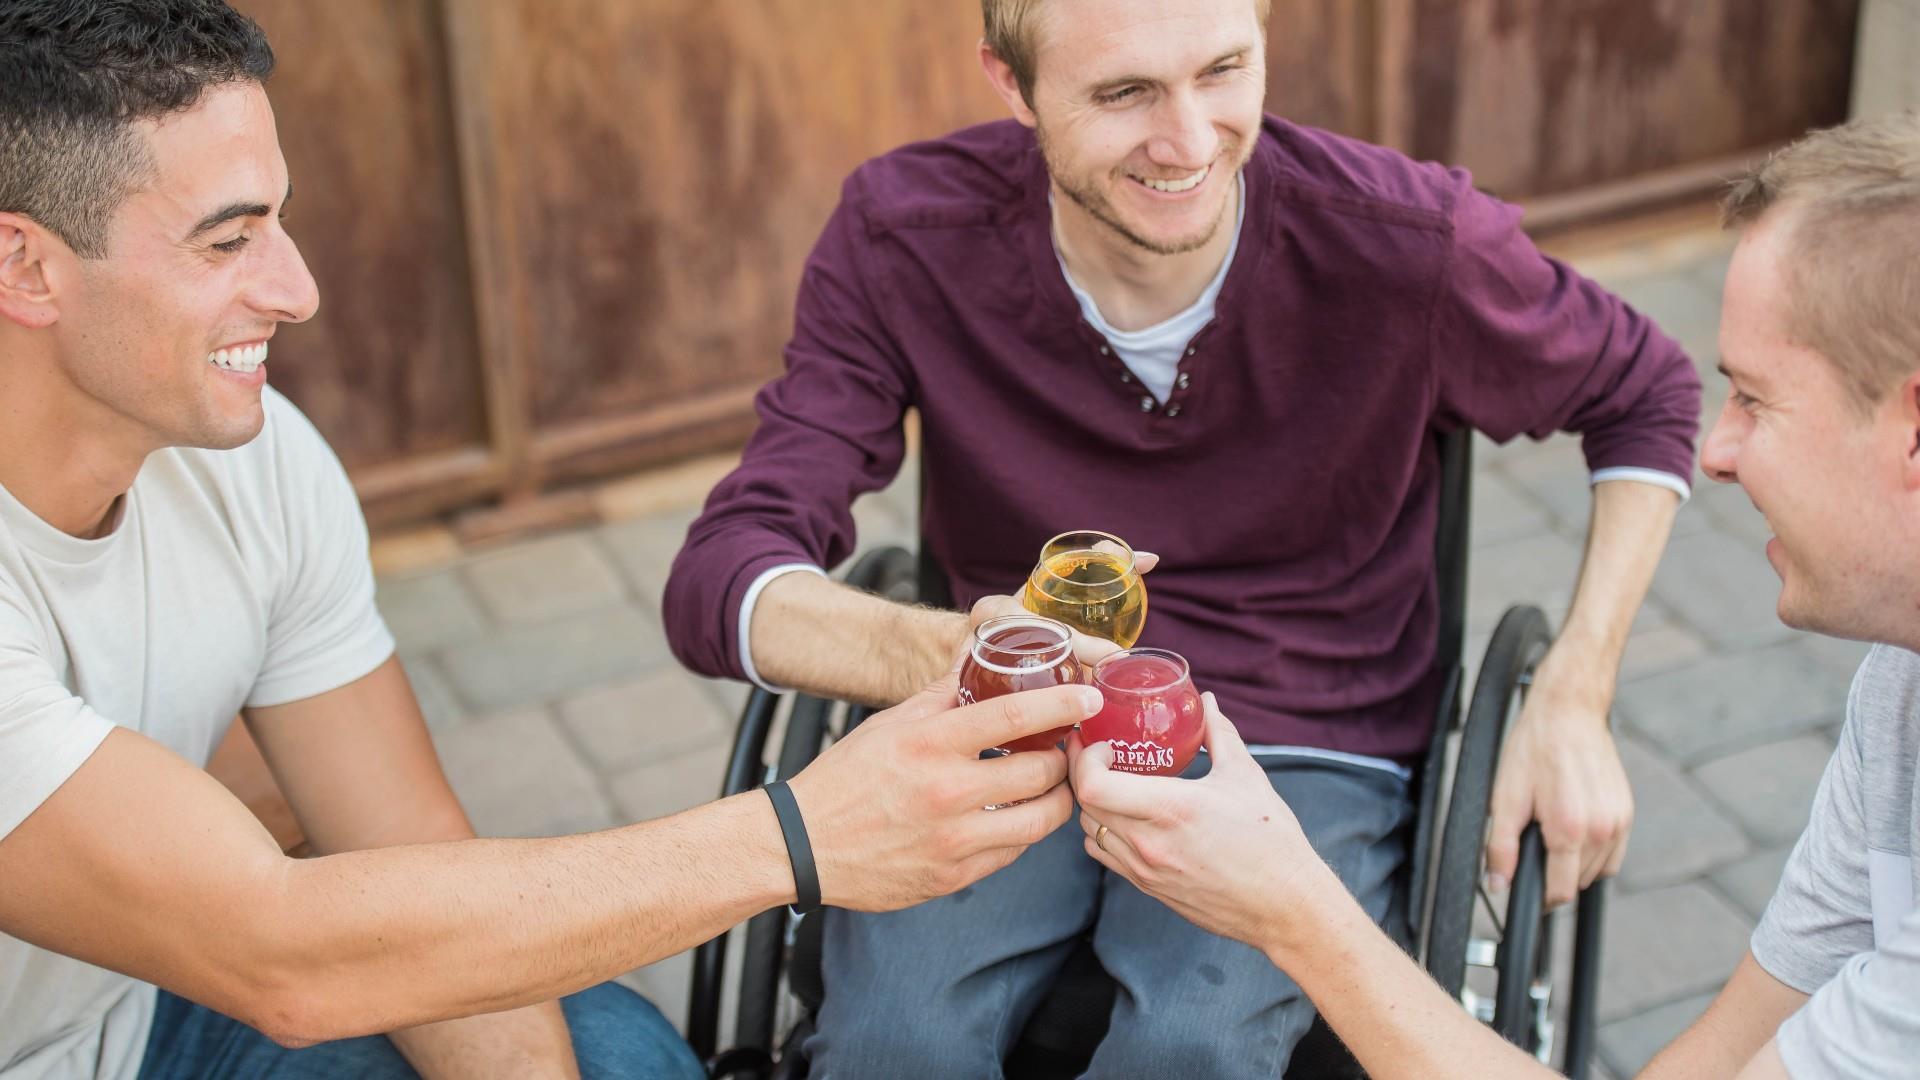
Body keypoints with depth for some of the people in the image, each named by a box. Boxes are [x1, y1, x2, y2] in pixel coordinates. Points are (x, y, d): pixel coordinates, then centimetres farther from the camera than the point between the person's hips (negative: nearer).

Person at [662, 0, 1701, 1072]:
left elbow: (1649, 397, 6)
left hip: (1305, 750, 0)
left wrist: (1573, 705, -4)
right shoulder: (904, 239, -13)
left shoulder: (1411, 242, -14)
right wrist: (938, 655, -42)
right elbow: (722, 579, -20)